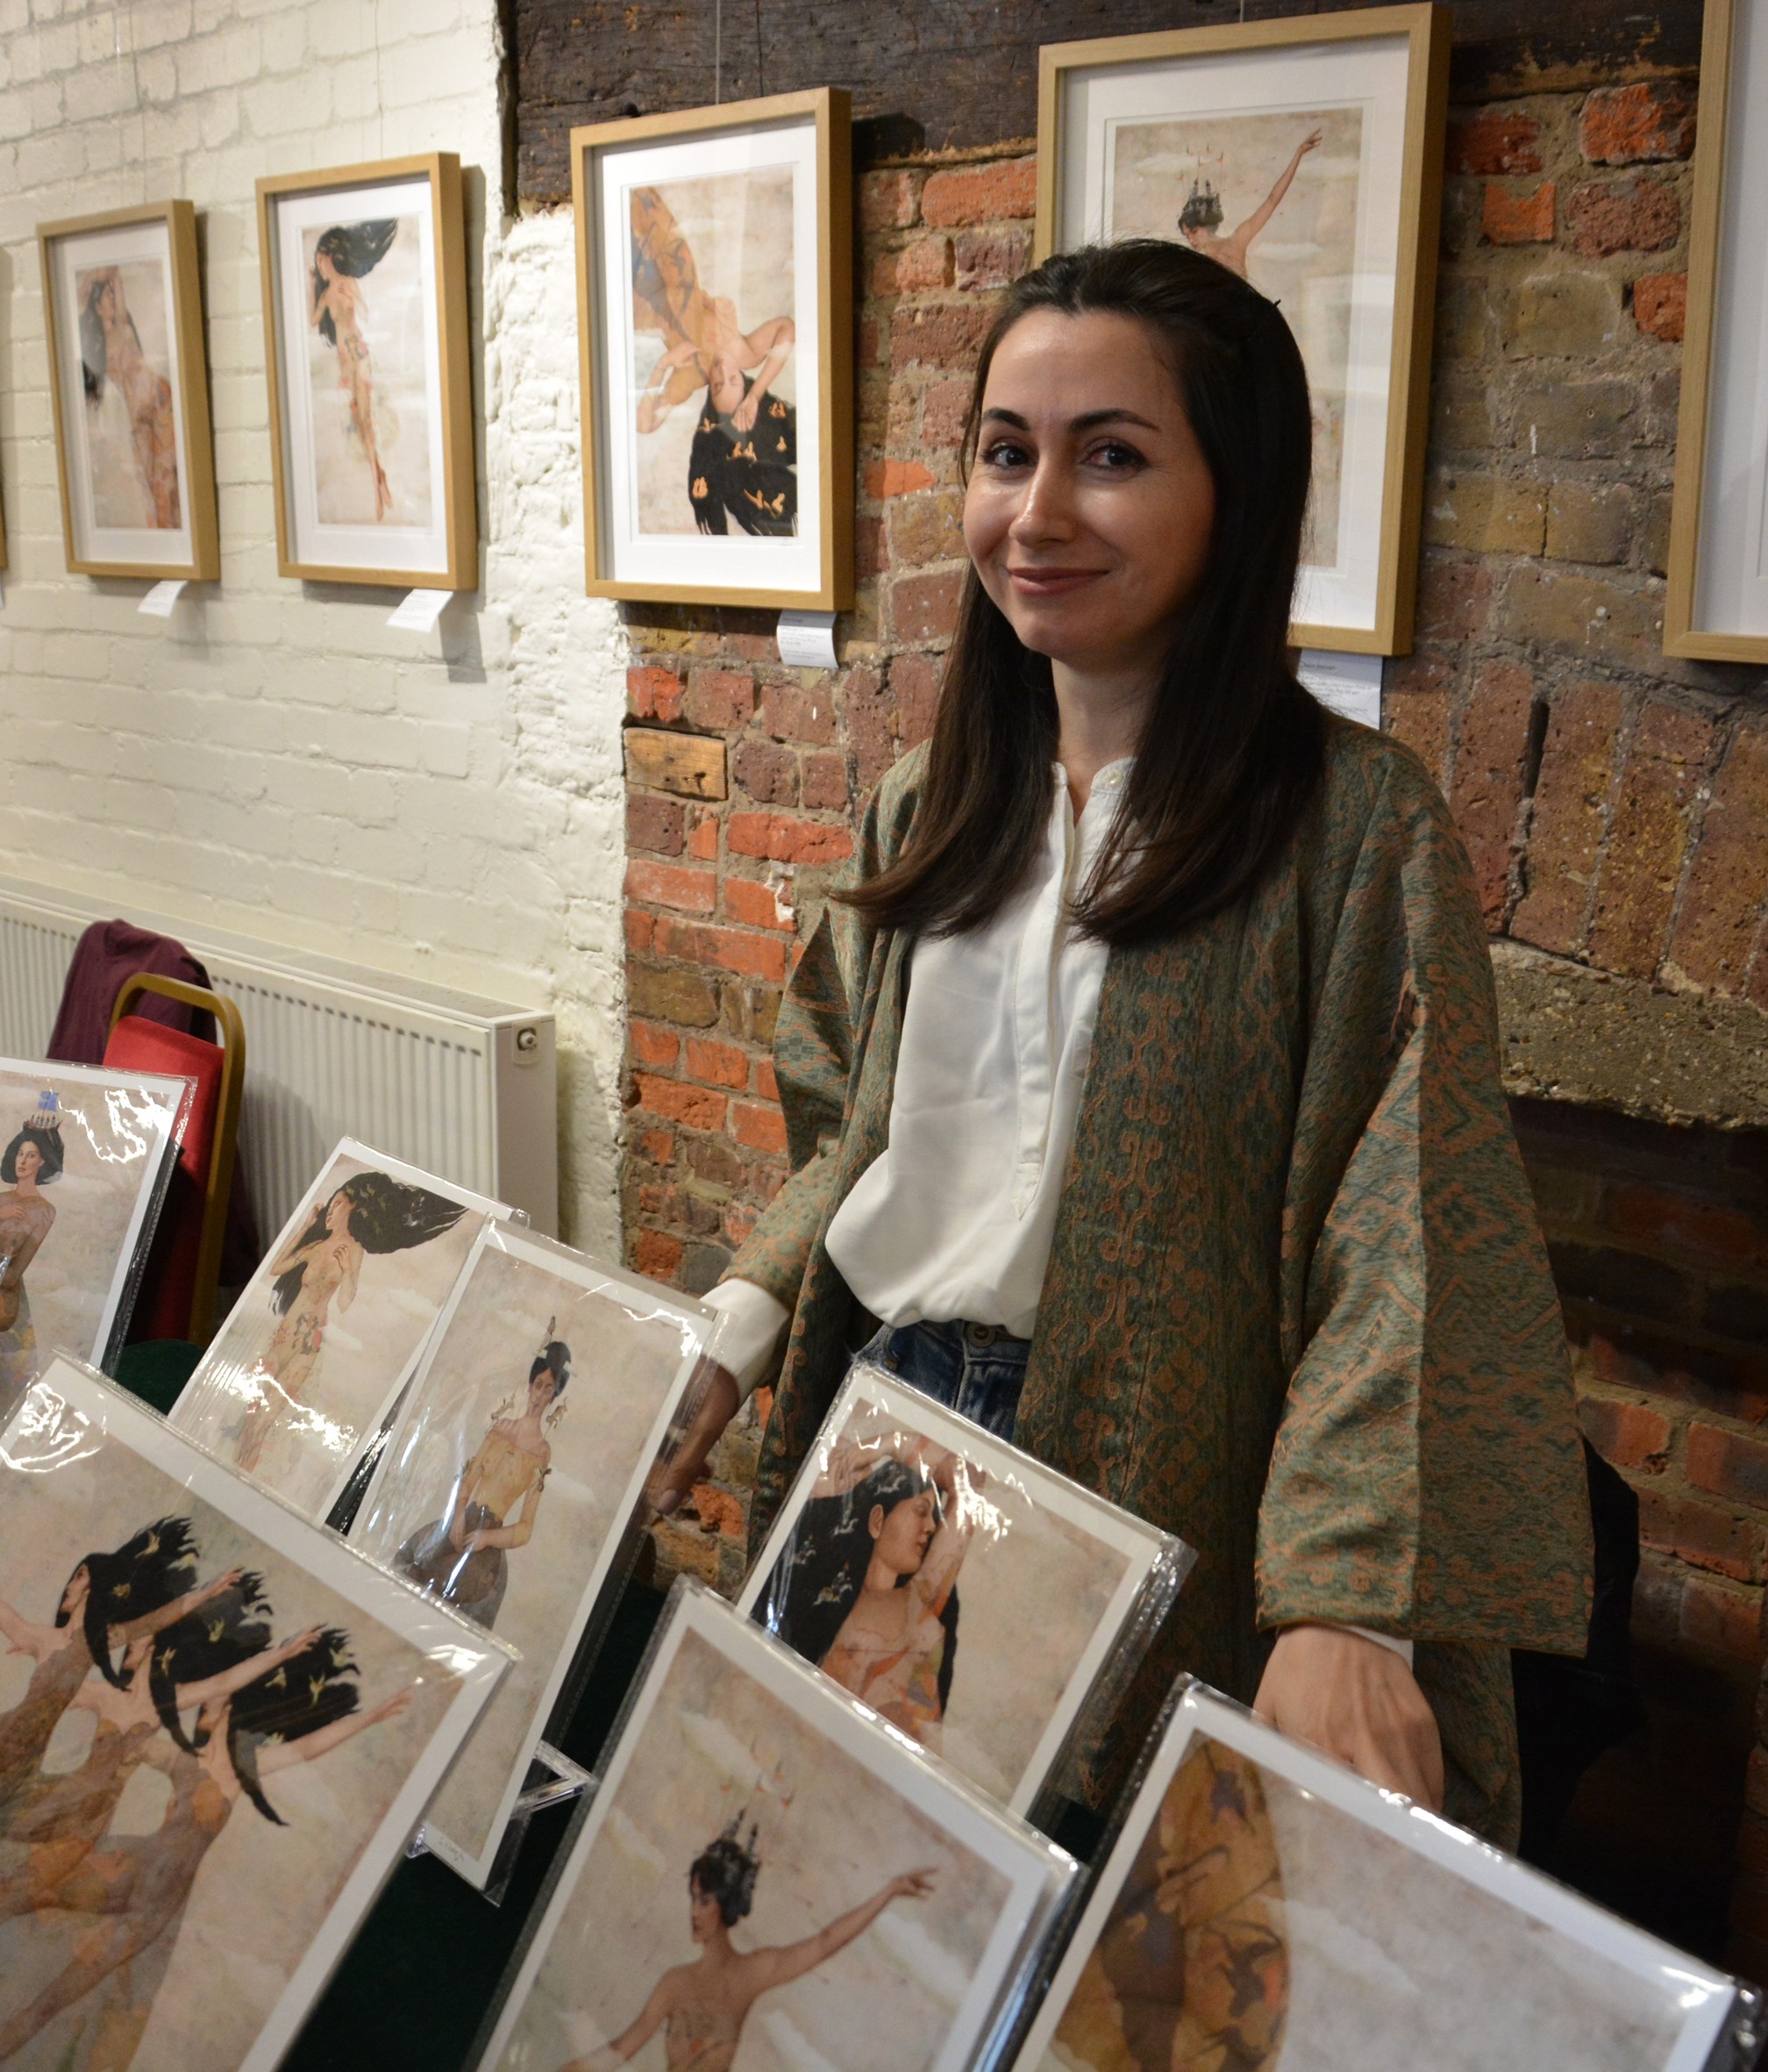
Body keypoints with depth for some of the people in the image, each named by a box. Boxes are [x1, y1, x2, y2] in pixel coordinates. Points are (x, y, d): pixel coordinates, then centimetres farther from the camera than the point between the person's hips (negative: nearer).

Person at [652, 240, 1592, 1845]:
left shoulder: (1355, 826, -13)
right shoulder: (935, 805, 7)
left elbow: (1404, 1245, -19)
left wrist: (1342, 1602, -28)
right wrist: (734, 1339, 2)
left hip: (1151, 1484, -5)